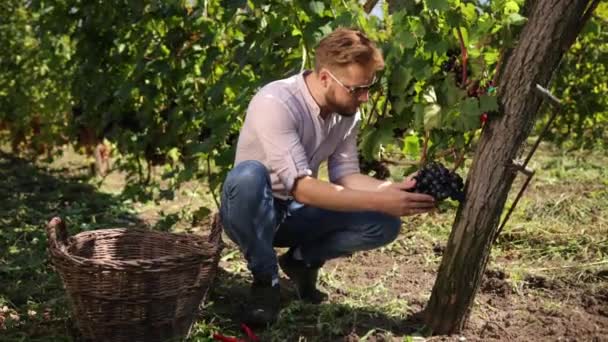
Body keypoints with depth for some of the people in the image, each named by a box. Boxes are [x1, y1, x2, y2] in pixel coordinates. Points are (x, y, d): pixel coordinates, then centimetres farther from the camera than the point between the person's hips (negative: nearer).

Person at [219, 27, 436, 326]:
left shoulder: (347, 112, -6)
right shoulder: (275, 103, -29)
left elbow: (345, 176, -4)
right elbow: (302, 188, -34)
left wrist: (395, 189, -23)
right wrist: (379, 201, -38)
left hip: (295, 215, 6)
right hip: (252, 212, -5)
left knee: (385, 224, -16)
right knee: (249, 175, -41)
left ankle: (302, 259, 8)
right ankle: (265, 279, -17)